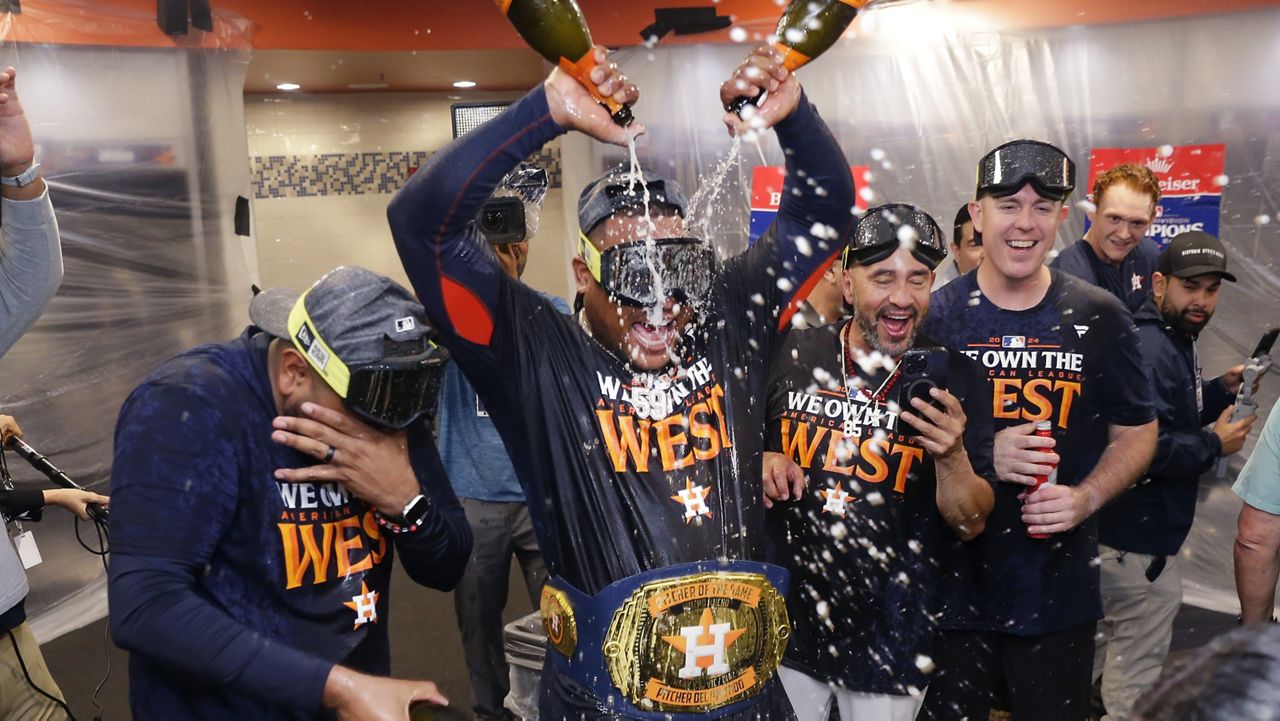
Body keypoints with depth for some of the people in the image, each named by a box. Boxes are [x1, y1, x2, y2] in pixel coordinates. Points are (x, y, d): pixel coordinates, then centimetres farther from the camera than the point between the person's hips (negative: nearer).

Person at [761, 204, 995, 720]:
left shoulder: (954, 378, -9)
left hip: (891, 641, -1)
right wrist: (763, 465, -12)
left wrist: (952, 455, -25)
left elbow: (971, 524, -7)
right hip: (785, 624, 2)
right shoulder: (793, 355, -6)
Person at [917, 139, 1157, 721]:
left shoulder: (1099, 318, -1)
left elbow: (1136, 433, 7)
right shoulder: (935, 314, -5)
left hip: (1059, 589, 2)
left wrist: (1086, 497, -11)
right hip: (952, 581, -1)